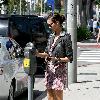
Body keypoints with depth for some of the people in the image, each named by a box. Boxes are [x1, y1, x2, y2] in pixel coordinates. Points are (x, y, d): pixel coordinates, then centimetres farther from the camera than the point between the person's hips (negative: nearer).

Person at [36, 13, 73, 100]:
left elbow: (70, 58, -11)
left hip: (59, 70, -6)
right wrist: (38, 54, -3)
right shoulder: (51, 36, 10)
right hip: (49, 69, 6)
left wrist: (58, 59, -24)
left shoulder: (65, 37, -10)